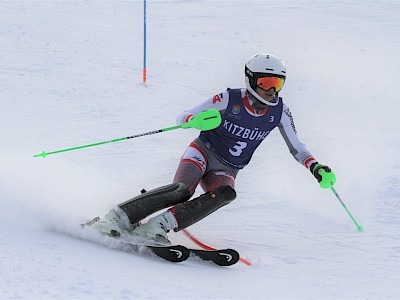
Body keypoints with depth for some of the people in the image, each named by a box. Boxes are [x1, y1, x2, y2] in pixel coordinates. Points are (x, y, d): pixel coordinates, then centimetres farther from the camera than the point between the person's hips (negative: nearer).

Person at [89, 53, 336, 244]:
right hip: (203, 152, -3)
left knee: (226, 194, -33)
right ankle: (118, 218, -33)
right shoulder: (229, 99, -12)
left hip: (225, 171, 3)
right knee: (182, 190, -35)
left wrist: (315, 166, -9)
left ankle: (159, 226, -41)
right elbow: (182, 118, -9)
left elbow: (296, 147, 9)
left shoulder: (279, 111, -2)